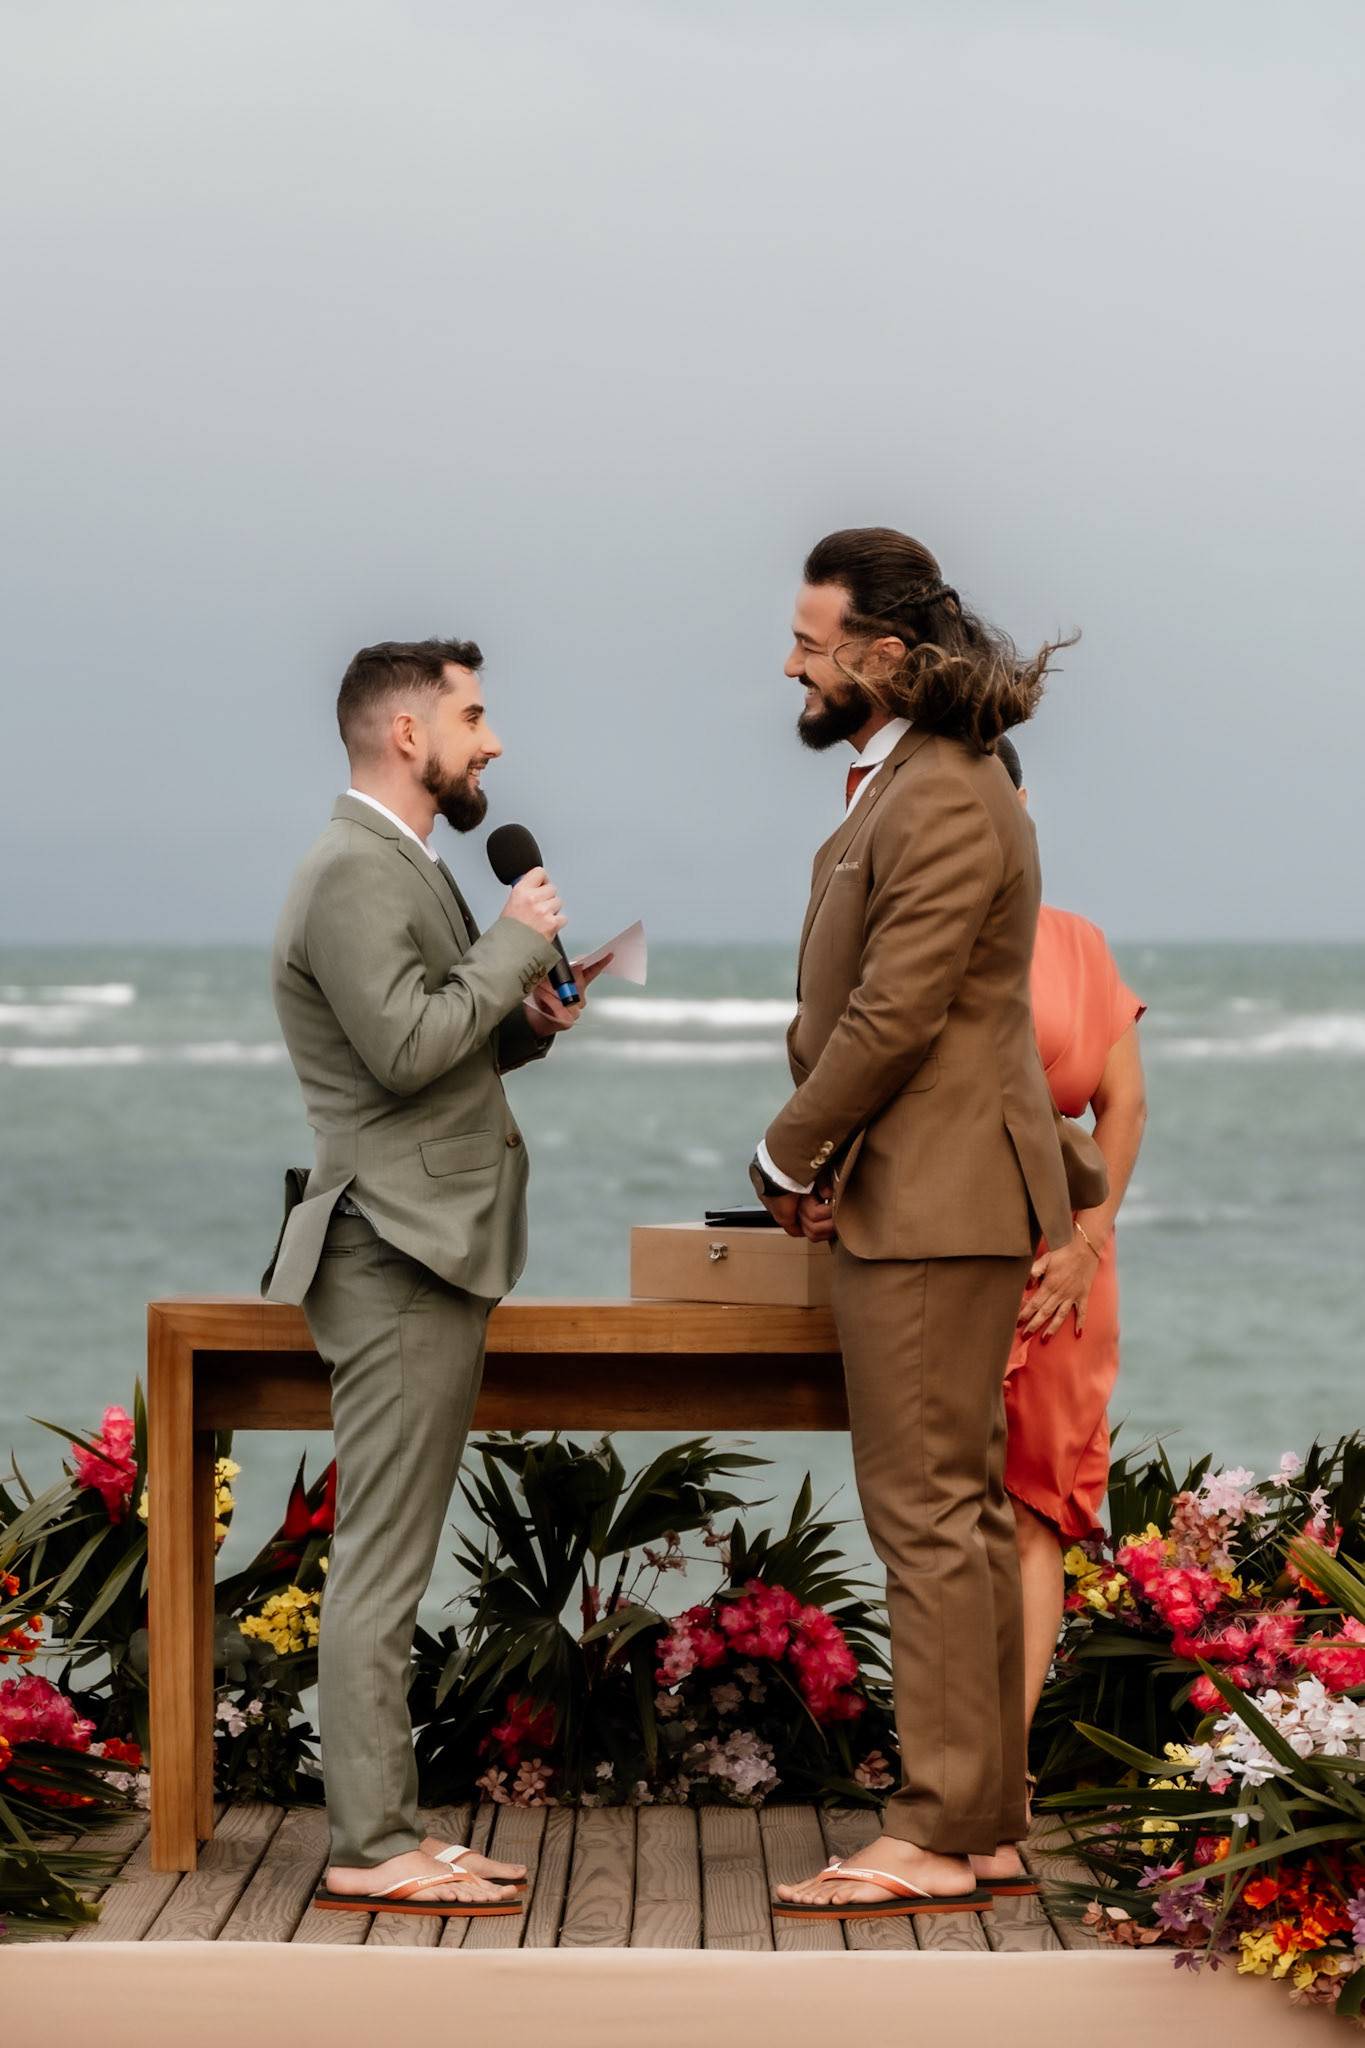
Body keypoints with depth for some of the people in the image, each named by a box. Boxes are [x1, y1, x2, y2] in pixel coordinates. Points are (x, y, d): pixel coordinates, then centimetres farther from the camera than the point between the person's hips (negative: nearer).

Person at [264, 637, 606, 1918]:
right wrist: (515, 943, -14)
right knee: (380, 1570, -9)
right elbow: (406, 1048, -24)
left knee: (390, 1565, 11)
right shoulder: (355, 873, -14)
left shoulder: (401, 867, 21)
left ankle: (389, 1832, 15)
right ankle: (369, 1853, -8)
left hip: (430, 1255, 11)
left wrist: (525, 1022, 8)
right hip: (398, 1259, -11)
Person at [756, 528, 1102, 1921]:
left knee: (929, 1513, -8)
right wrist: (824, 1153, 8)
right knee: (959, 1509, 14)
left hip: (936, 1202, -11)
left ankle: (934, 1836, -4)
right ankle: (982, 1808, 22)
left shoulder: (945, 803, -18)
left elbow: (894, 1018, -21)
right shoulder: (899, 784, 16)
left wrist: (785, 1154, -9)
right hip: (918, 1193, 11)